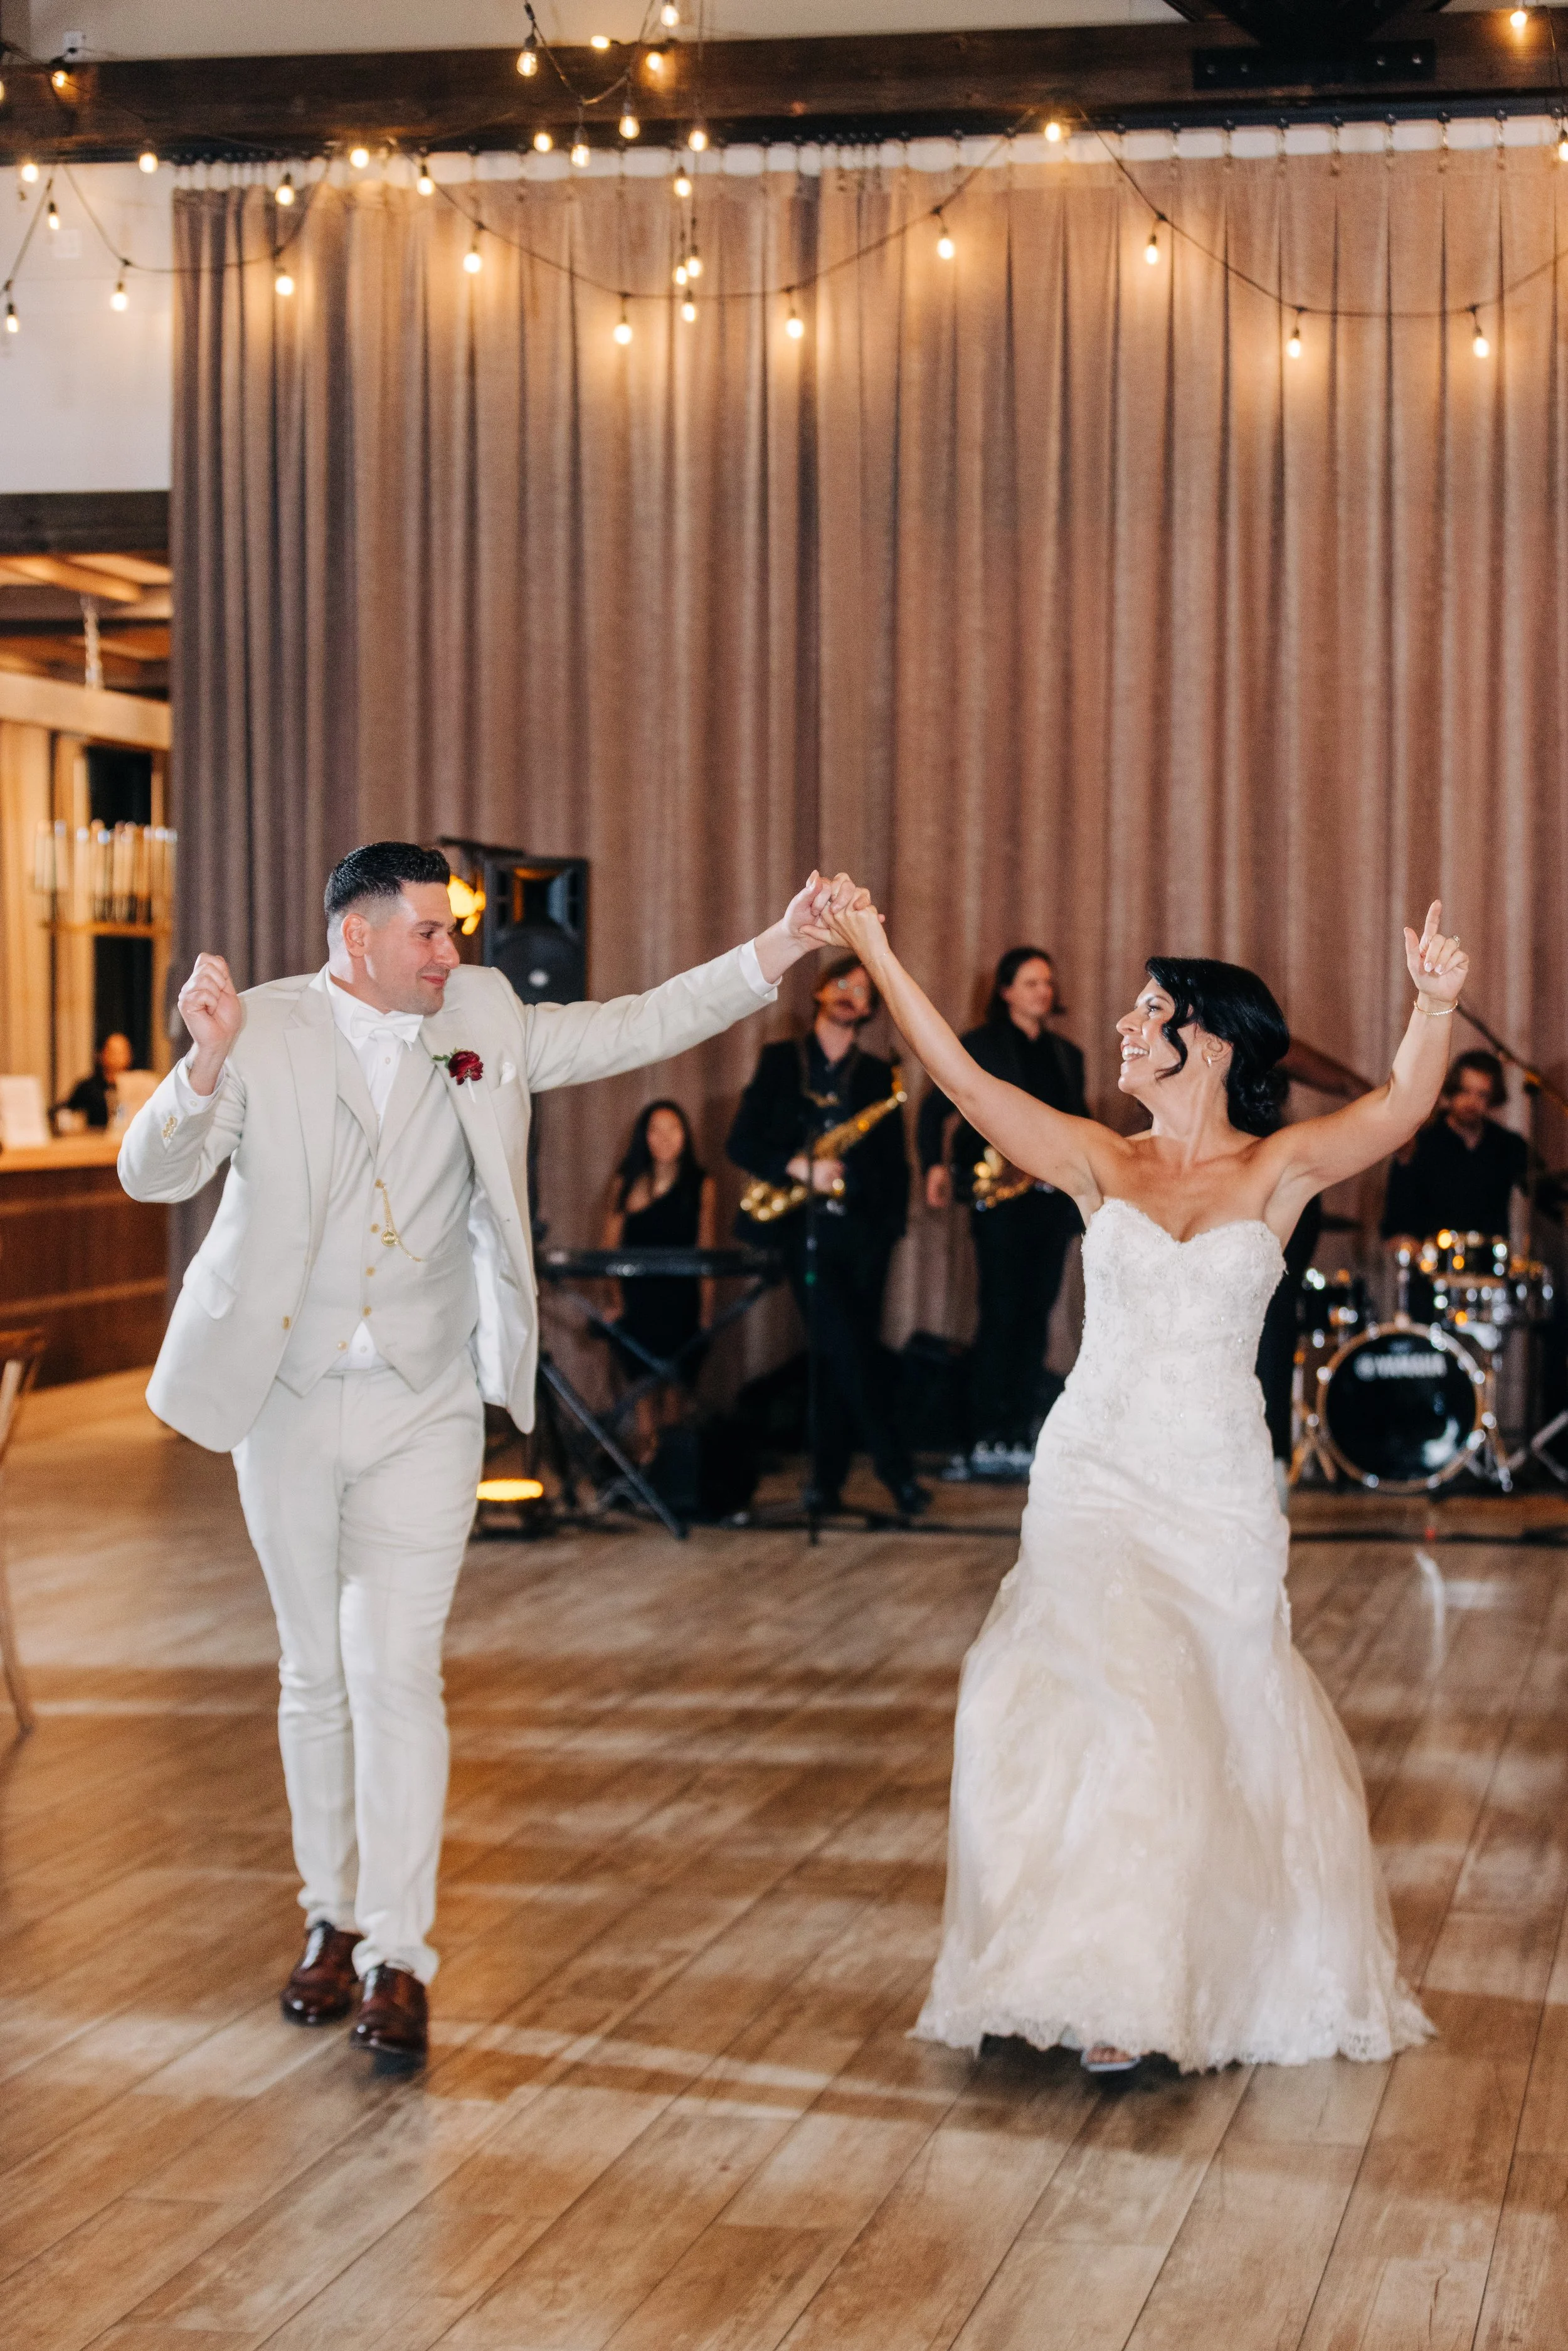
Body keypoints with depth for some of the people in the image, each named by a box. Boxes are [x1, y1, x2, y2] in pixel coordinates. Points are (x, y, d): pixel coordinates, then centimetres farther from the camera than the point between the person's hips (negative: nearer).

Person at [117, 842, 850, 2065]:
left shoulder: (482, 1022, 3)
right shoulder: (264, 1032, -6)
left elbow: (635, 1027, 2)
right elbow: (154, 1174, -11)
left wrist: (776, 952, -9)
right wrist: (207, 1063, -30)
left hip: (424, 1410, 0)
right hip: (289, 1402, 0)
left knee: (398, 1670, -8)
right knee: (317, 1674, 11)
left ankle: (397, 1956, -5)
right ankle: (334, 1917, 27)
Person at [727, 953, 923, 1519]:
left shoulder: (879, 1076, 14)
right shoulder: (780, 1061, 9)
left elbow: (895, 1164, 14)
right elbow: (742, 1143, 2)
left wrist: (889, 1228, 1)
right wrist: (799, 1168, -13)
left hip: (861, 1230, 2)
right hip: (805, 1226, -2)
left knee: (842, 1357, -1)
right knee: (846, 1347, -14)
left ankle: (826, 1481, 7)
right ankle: (896, 1469, -12)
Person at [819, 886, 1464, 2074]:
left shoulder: (1279, 1170, -1)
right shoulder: (1103, 1164, 4)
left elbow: (1401, 1107, -17)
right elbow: (968, 1083, -2)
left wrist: (1435, 1005, -36)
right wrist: (878, 957, -6)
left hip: (1218, 1488, -1)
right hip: (1097, 1473, 1)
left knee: (1222, 1724, 8)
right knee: (1100, 1711, -10)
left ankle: (1233, 1968, 26)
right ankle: (1113, 1983, 0)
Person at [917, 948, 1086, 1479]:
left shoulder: (1066, 1055, 19)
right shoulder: (978, 1047, 5)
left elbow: (1080, 1127, 21)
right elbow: (934, 1109, 3)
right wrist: (934, 1165, -11)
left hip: (1053, 1198, 5)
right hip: (1001, 1199, -5)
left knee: (1036, 1316, 2)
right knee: (1001, 1313, -9)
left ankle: (1020, 1440, 6)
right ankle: (988, 1441, -7)